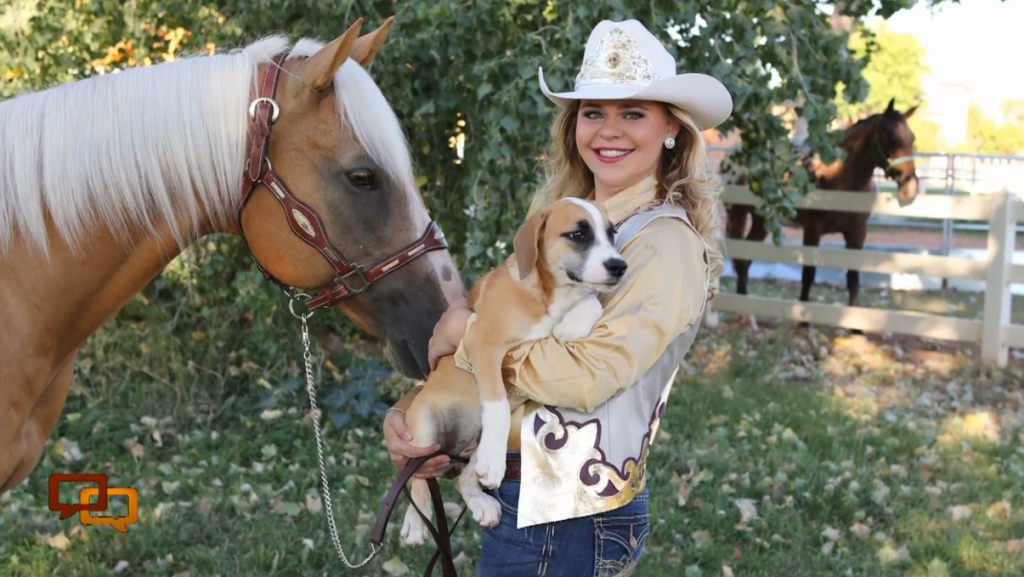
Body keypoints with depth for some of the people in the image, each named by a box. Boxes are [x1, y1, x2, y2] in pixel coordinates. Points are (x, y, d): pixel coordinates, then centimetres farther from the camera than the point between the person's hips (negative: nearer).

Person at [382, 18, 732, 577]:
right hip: (509, 488, 7)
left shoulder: (665, 240, -16)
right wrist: (405, 411, -5)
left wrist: (466, 332, -16)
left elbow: (588, 375, -24)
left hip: (572, 517, -7)